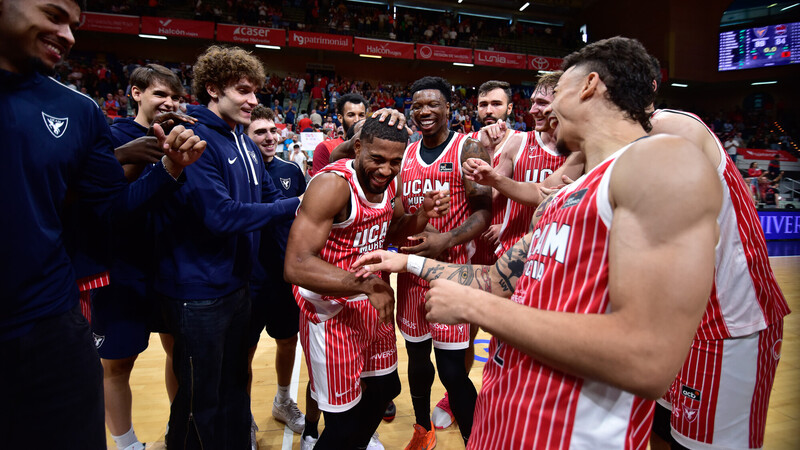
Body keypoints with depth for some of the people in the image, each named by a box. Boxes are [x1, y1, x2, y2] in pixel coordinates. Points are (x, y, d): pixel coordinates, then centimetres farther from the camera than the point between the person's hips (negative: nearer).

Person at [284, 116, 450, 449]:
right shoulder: (333, 184, -25)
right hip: (331, 309, -8)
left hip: (372, 302, 8)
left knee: (385, 389, 23)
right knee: (344, 421, 1)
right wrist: (365, 284, -40)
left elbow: (396, 229, 15)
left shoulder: (386, 180, -1)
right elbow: (296, 266, -31)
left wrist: (424, 214, -6)